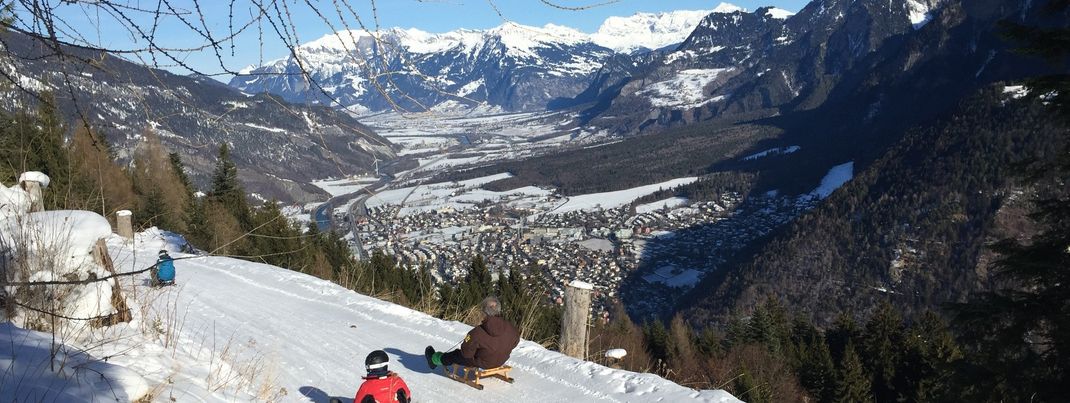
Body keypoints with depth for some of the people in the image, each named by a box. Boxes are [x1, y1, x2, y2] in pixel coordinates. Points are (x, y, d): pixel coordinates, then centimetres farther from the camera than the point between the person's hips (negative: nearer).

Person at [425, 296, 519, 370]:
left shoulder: (477, 333, -33)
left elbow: (466, 353, -20)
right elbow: (515, 341, 2)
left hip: (482, 364, -5)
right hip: (501, 361, 5)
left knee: (456, 355, 23)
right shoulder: (510, 328, -20)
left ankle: (434, 359, 50)